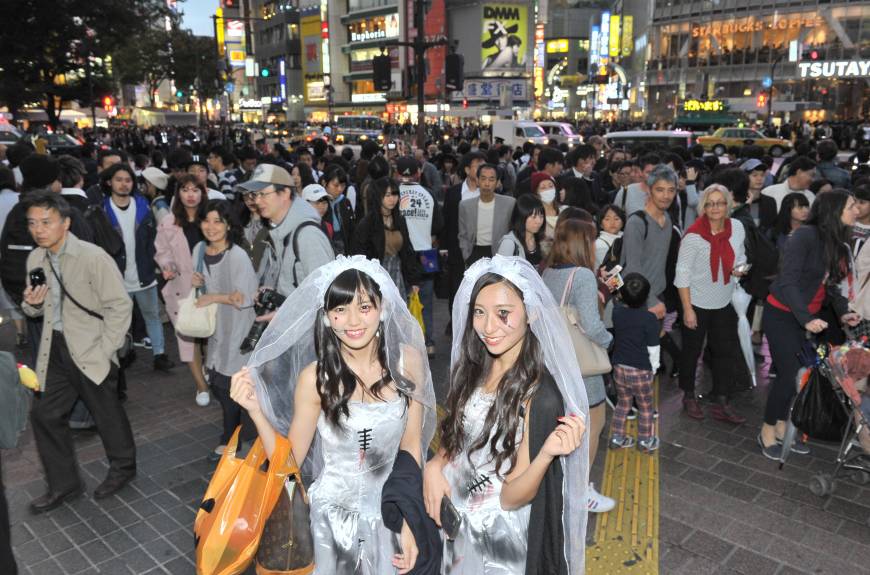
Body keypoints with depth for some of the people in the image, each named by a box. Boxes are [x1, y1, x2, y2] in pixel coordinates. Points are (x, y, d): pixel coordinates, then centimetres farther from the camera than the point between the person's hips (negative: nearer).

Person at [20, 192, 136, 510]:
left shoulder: (93, 257, -17)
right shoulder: (35, 259, 3)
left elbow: (120, 305, -15)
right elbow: (37, 310, 15)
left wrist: (104, 350, -15)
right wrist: (32, 304, -9)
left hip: (90, 350, -6)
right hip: (56, 350, 6)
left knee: (107, 413, 9)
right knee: (44, 414, 10)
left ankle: (122, 467, 34)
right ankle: (64, 484, 27)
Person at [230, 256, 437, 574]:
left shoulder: (407, 361, -13)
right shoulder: (315, 377, -18)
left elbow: (411, 447, -4)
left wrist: (410, 524, -2)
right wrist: (255, 410, -22)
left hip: (392, 509, 2)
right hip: (334, 512, -2)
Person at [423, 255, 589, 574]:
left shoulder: (539, 395, -28)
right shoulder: (475, 368, -10)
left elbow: (511, 498, -22)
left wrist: (547, 453, -39)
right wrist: (435, 464, -13)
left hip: (500, 539, -5)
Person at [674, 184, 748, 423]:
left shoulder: (737, 227, -4)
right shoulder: (693, 235, -18)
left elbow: (739, 256, 13)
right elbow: (683, 273, -15)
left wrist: (739, 268, -11)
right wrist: (687, 309, -17)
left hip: (725, 303, 5)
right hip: (697, 303, -4)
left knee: (726, 352, 6)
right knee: (692, 351, 11)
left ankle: (722, 404, 17)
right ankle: (689, 396, 30)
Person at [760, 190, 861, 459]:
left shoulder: (838, 244, 5)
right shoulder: (805, 235, -19)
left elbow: (830, 283, 10)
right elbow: (788, 281, -23)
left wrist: (843, 311, -6)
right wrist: (806, 319, -30)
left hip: (804, 318, 7)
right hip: (781, 315, -7)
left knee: (796, 372, 9)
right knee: (789, 373, -5)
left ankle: (780, 427, 26)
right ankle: (767, 431, 13)